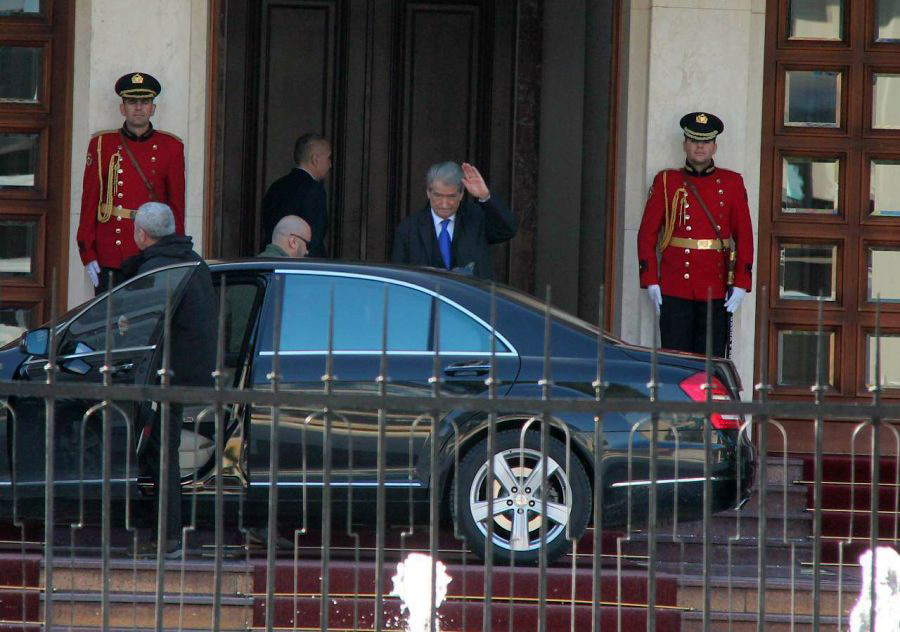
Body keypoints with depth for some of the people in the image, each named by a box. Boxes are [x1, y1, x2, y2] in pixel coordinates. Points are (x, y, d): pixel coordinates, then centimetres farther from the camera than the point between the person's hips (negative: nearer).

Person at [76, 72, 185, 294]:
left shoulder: (171, 148, 5)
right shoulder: (102, 145, 5)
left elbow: (177, 206, 7)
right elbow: (89, 201, 4)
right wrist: (88, 254, -1)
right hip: (109, 258, 0)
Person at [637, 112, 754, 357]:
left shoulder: (732, 183, 8)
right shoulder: (666, 182, 6)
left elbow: (744, 236, 6)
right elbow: (647, 233, 5)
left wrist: (741, 284, -2)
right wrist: (650, 281, -3)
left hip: (716, 290, 1)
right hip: (675, 290, -1)